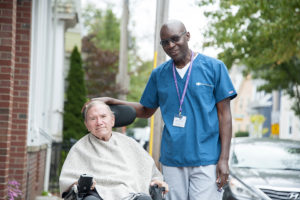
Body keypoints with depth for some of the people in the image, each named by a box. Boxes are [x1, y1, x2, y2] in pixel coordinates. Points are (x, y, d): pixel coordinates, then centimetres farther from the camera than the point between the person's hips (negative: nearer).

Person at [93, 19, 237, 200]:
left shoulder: (214, 67, 1)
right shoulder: (159, 74, 12)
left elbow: (224, 115, 0)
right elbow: (146, 110, 22)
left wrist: (224, 159, -7)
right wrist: (111, 102, 9)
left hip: (206, 160, -3)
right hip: (172, 160, 3)